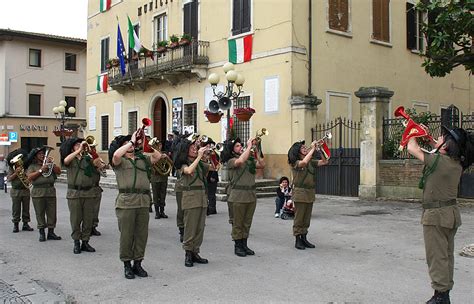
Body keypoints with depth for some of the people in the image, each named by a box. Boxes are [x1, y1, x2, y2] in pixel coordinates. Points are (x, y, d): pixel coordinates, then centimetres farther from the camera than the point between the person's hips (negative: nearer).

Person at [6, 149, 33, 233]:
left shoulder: (26, 168, 3)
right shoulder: (12, 169, 0)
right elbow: (8, 179, -9)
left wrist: (28, 180, -15)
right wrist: (16, 173, -19)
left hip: (26, 190, 2)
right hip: (15, 191, -2)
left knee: (26, 208, 6)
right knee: (16, 209, 2)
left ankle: (25, 224, 16)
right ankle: (15, 225, 11)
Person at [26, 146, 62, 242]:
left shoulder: (50, 164, 15)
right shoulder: (32, 166, 8)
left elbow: (59, 172, 2)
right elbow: (30, 177, -7)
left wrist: (51, 163, -7)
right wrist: (41, 170, -11)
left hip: (51, 191, 3)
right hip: (38, 192, -3)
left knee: (52, 213, 1)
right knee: (40, 213, -1)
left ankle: (51, 232, 7)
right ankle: (41, 233, 5)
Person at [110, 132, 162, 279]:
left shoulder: (142, 158, 18)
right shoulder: (119, 161, 4)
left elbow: (158, 156, 9)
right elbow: (116, 155, -18)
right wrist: (132, 141, -12)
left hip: (143, 201, 4)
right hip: (126, 202, -4)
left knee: (142, 234, 8)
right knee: (127, 234, 2)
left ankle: (137, 263, 20)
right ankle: (127, 265, 15)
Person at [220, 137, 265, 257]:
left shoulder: (250, 159, 10)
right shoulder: (231, 161, -7)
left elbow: (262, 165, 0)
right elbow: (240, 161, -28)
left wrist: (256, 151, -8)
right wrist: (249, 147, -21)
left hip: (251, 194, 5)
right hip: (238, 196, -5)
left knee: (247, 222, 12)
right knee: (238, 223, 4)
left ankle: (244, 245, 23)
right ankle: (237, 246, 15)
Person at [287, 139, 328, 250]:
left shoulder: (311, 162, 11)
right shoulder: (295, 163, -8)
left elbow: (324, 162, 9)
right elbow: (304, 162, -29)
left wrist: (319, 149, -2)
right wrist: (312, 148, -21)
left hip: (310, 193, 6)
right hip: (300, 193, -6)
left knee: (307, 218, 11)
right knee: (299, 218, -1)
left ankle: (304, 239, 21)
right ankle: (297, 240, 7)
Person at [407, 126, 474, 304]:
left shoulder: (438, 161, -20)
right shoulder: (457, 164, 3)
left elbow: (412, 148, -11)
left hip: (436, 215, -8)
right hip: (451, 212, 8)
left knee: (437, 256, 0)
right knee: (447, 256, 15)